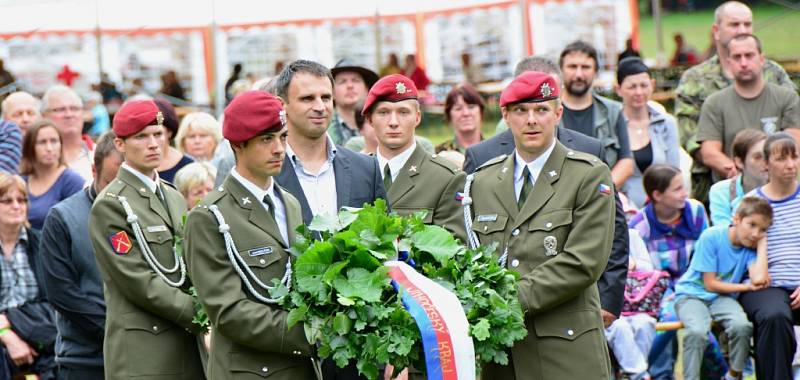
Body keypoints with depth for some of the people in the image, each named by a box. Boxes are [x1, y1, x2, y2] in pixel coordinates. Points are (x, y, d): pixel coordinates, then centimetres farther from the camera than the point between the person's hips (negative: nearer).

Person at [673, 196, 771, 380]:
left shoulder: (751, 247, -1)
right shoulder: (711, 237, -14)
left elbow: (758, 279, -21)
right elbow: (710, 284, -12)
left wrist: (763, 242, -13)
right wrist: (747, 287, -11)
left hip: (723, 297, 4)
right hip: (692, 293, -4)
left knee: (742, 326, -28)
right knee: (697, 331, -36)